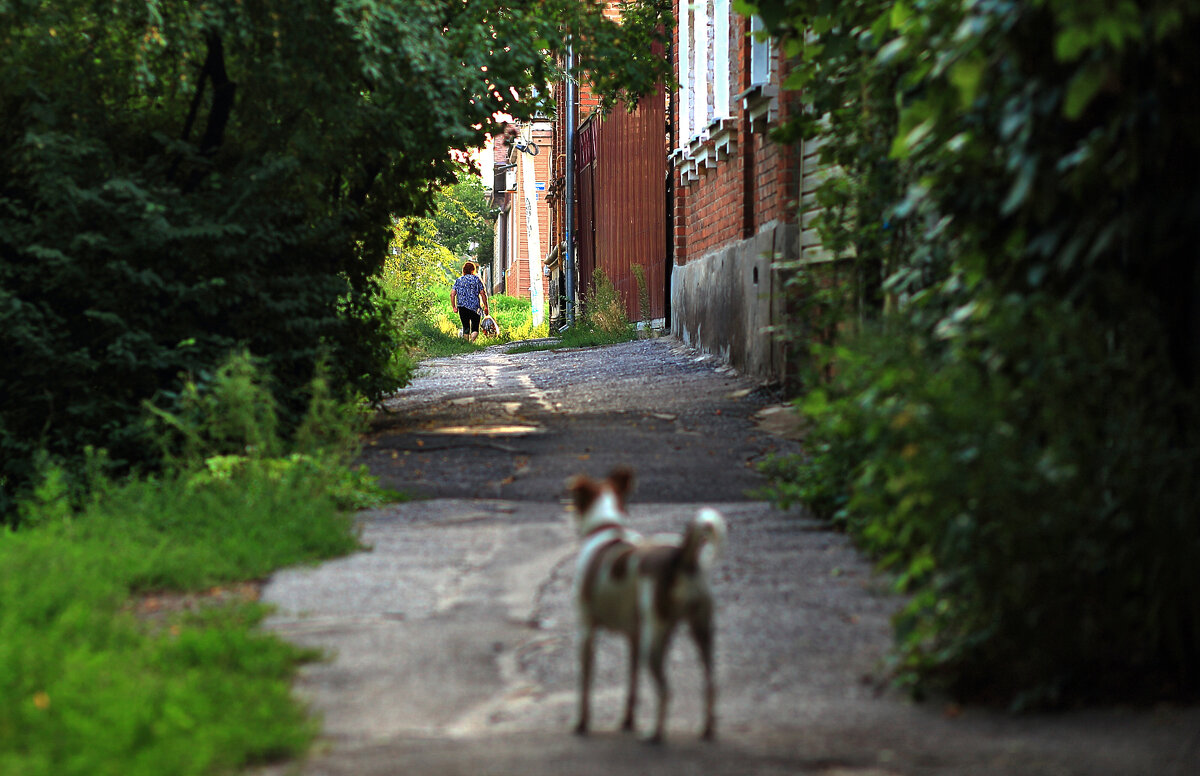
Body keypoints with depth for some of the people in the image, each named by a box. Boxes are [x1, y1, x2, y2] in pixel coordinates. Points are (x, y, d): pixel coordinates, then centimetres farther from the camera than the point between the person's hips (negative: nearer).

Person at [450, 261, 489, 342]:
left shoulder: (458, 280, 10)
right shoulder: (477, 279, 4)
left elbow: (452, 294, 2)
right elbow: (483, 294, -3)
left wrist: (454, 306, 8)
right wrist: (486, 307, 3)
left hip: (462, 308, 2)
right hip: (475, 307, -2)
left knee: (465, 327, 15)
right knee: (475, 329, -1)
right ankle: (472, 341, -25)